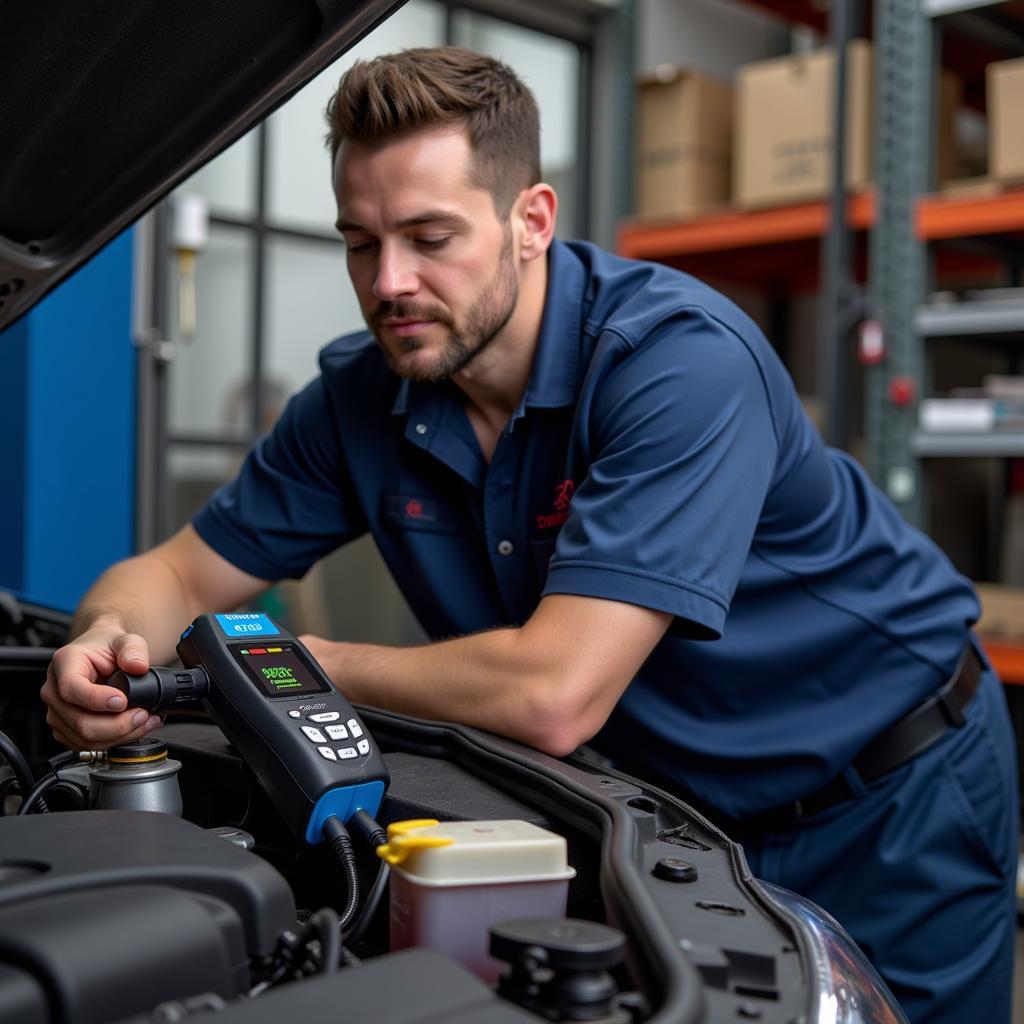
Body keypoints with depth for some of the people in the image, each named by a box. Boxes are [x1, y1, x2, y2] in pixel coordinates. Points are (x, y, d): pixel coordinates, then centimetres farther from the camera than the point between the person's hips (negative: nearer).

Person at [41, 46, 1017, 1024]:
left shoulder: (681, 359, -32)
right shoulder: (361, 395, -10)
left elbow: (553, 696, -38)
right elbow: (178, 575, -3)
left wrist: (327, 665, -22)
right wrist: (109, 645, -27)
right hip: (677, 802, 5)